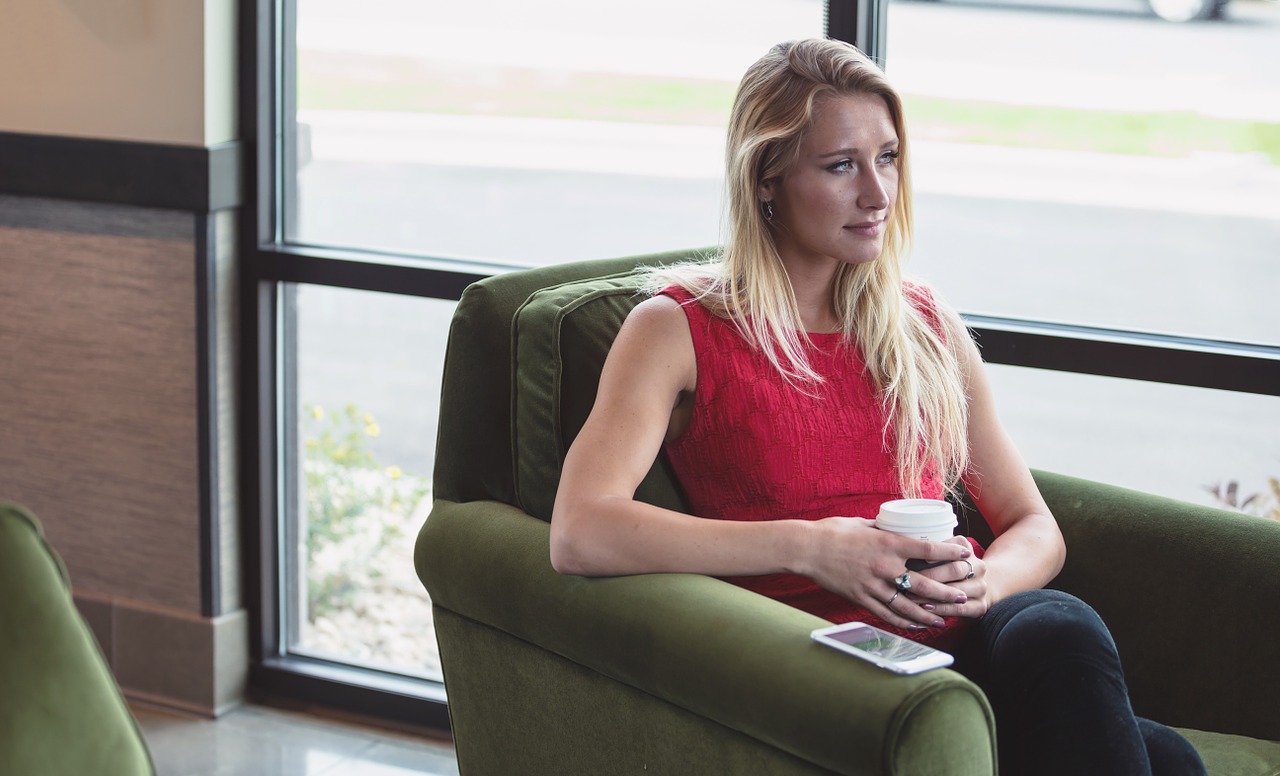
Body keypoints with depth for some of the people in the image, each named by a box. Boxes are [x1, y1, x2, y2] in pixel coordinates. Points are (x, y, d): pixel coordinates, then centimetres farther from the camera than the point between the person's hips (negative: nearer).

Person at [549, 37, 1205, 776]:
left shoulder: (925, 323, 20)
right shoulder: (680, 330, 4)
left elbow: (1036, 530, 22)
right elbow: (581, 535, -12)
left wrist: (981, 579, -3)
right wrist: (809, 549, -17)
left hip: (964, 637, 5)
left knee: (1059, 627, -34)